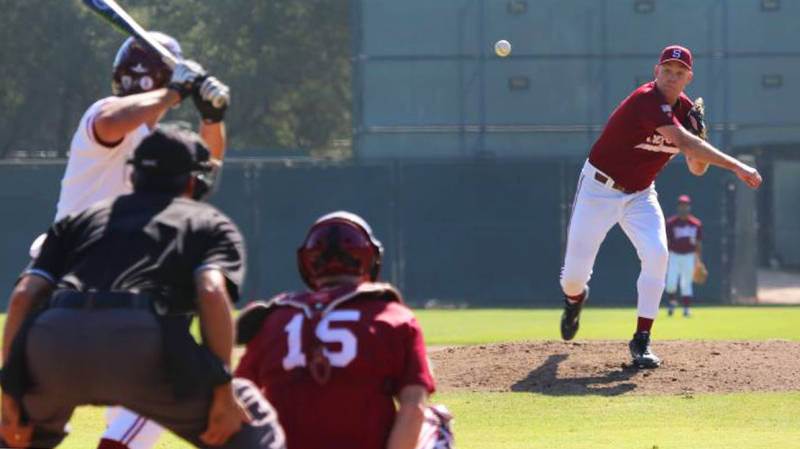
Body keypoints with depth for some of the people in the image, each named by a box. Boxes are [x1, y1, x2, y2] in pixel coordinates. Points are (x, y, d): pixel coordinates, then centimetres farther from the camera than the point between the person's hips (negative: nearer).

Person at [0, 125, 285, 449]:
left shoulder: (80, 219, 33)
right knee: (249, 423, 16)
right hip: (140, 348, -4)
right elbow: (212, 293, 3)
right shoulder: (210, 223, 25)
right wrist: (222, 392, 1)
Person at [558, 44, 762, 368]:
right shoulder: (647, 101, -27)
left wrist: (697, 140, -18)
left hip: (640, 195, 5)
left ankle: (641, 341, -13)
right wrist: (736, 167, -44)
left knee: (657, 254, -20)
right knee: (575, 272, -3)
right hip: (599, 189, -5)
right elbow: (683, 142, -40)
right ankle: (575, 298, 37)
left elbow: (697, 169, 5)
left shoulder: (684, 110, -2)